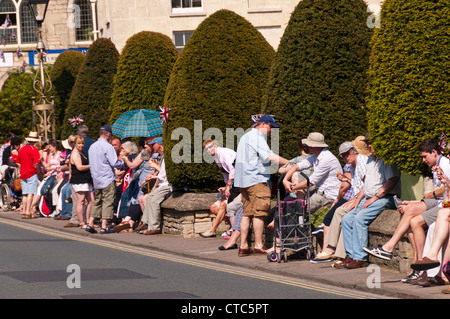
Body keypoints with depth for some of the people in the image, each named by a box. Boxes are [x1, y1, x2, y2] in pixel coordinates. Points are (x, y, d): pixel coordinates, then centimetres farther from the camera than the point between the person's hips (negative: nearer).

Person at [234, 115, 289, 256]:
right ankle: (258, 246, -7)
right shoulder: (256, 137, -10)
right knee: (260, 212, -7)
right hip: (256, 180, -10)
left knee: (247, 213, 9)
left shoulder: (245, 137, 22)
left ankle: (243, 247, 7)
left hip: (243, 180, 10)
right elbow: (270, 157, -18)